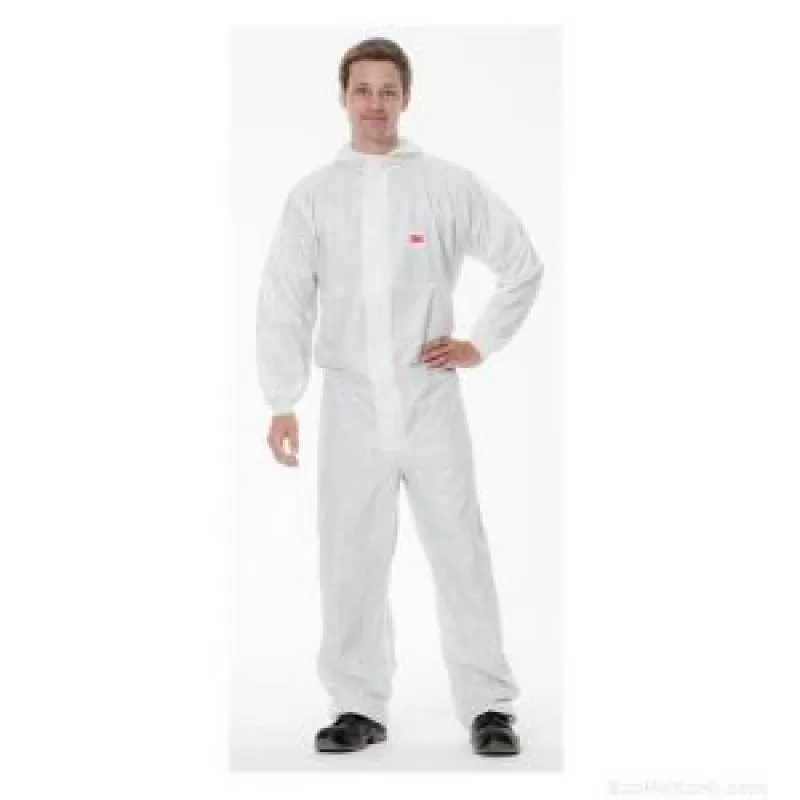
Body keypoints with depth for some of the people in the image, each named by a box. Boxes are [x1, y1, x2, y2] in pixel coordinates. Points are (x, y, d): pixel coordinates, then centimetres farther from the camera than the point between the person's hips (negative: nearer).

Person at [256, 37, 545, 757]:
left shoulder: (450, 185, 3)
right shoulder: (314, 195, 5)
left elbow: (523, 264, 11)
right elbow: (284, 303, 3)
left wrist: (483, 344, 4)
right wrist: (282, 404, -2)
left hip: (430, 396, -1)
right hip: (350, 401, 1)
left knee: (460, 550, -1)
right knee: (349, 560, 5)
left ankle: (489, 706, 9)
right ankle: (360, 707, 18)